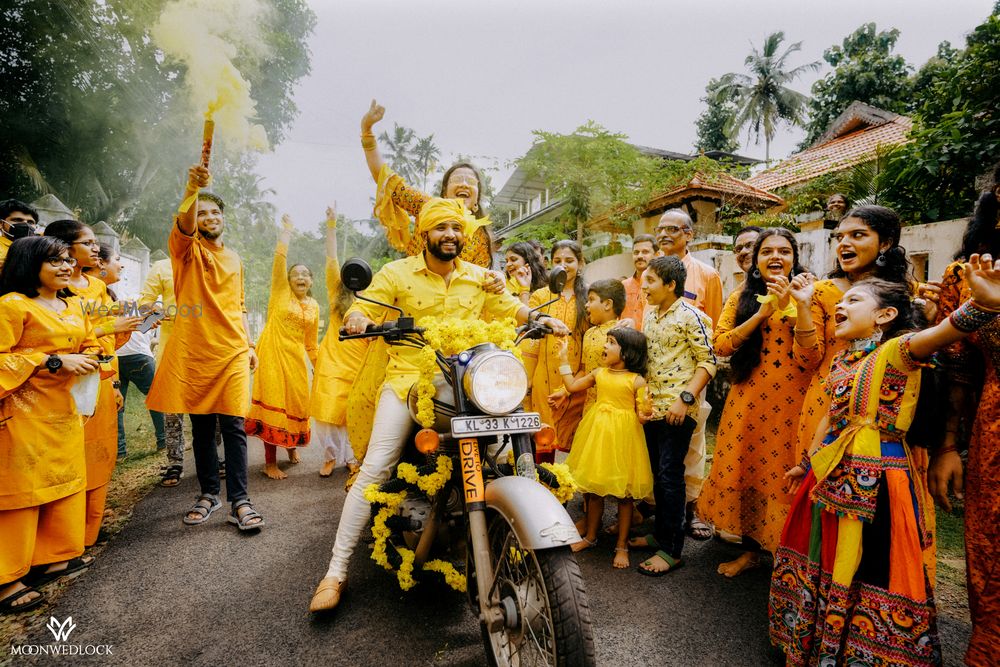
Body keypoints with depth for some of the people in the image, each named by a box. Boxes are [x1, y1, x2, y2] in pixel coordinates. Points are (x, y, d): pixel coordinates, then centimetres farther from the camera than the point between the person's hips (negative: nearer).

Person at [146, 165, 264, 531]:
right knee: (201, 428, 7)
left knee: (233, 426, -3)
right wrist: (191, 190, -39)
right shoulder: (187, 249, 5)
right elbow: (184, 225, -20)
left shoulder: (235, 258, 17)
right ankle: (209, 494, 20)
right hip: (194, 351, -1)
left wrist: (249, 345, 13)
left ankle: (239, 501, 0)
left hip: (232, 351, 2)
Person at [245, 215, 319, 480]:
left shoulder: (314, 306, 11)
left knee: (297, 403, 9)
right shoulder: (280, 293, 1)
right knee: (272, 403, -5)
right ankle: (270, 462, 2)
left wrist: (320, 366, 14)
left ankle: (292, 443, 37)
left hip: (296, 358, 4)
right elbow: (279, 261, -12)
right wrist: (286, 233, -9)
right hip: (273, 354, -4)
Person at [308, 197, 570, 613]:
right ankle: (336, 570, 2)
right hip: (409, 379, -2)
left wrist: (543, 319, -2)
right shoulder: (397, 273, 4)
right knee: (375, 469, -11)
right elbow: (360, 310, 1)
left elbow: (511, 307, 17)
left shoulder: (480, 278, 12)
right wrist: (356, 319, -24)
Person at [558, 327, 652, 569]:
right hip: (597, 433, 5)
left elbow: (643, 411, -9)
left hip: (623, 436, -5)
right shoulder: (599, 373, 6)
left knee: (624, 494, 7)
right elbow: (572, 386, 14)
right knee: (594, 490, 15)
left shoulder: (637, 380, -9)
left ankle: (622, 545, 23)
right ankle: (590, 536, 34)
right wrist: (563, 359, 14)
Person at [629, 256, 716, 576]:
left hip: (678, 410, -7)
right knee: (658, 475, 16)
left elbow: (708, 362, -12)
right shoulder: (650, 314, 11)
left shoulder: (690, 316, -11)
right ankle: (660, 533, 31)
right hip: (652, 407, 7)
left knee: (670, 476, -3)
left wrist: (686, 397, -19)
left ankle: (672, 550, 9)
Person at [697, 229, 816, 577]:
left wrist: (801, 306, -19)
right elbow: (721, 345, -6)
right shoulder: (742, 297, 8)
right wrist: (763, 312, -13)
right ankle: (751, 548, 28)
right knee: (745, 473, 9)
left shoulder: (804, 294, 1)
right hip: (747, 403, 3)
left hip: (790, 403, -2)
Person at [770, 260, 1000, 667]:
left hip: (875, 479, -7)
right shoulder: (841, 360, 10)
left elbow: (943, 332, -33)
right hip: (832, 474, 8)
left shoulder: (896, 350, -11)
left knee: (868, 568, 4)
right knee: (823, 561, 20)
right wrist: (806, 463, 23)